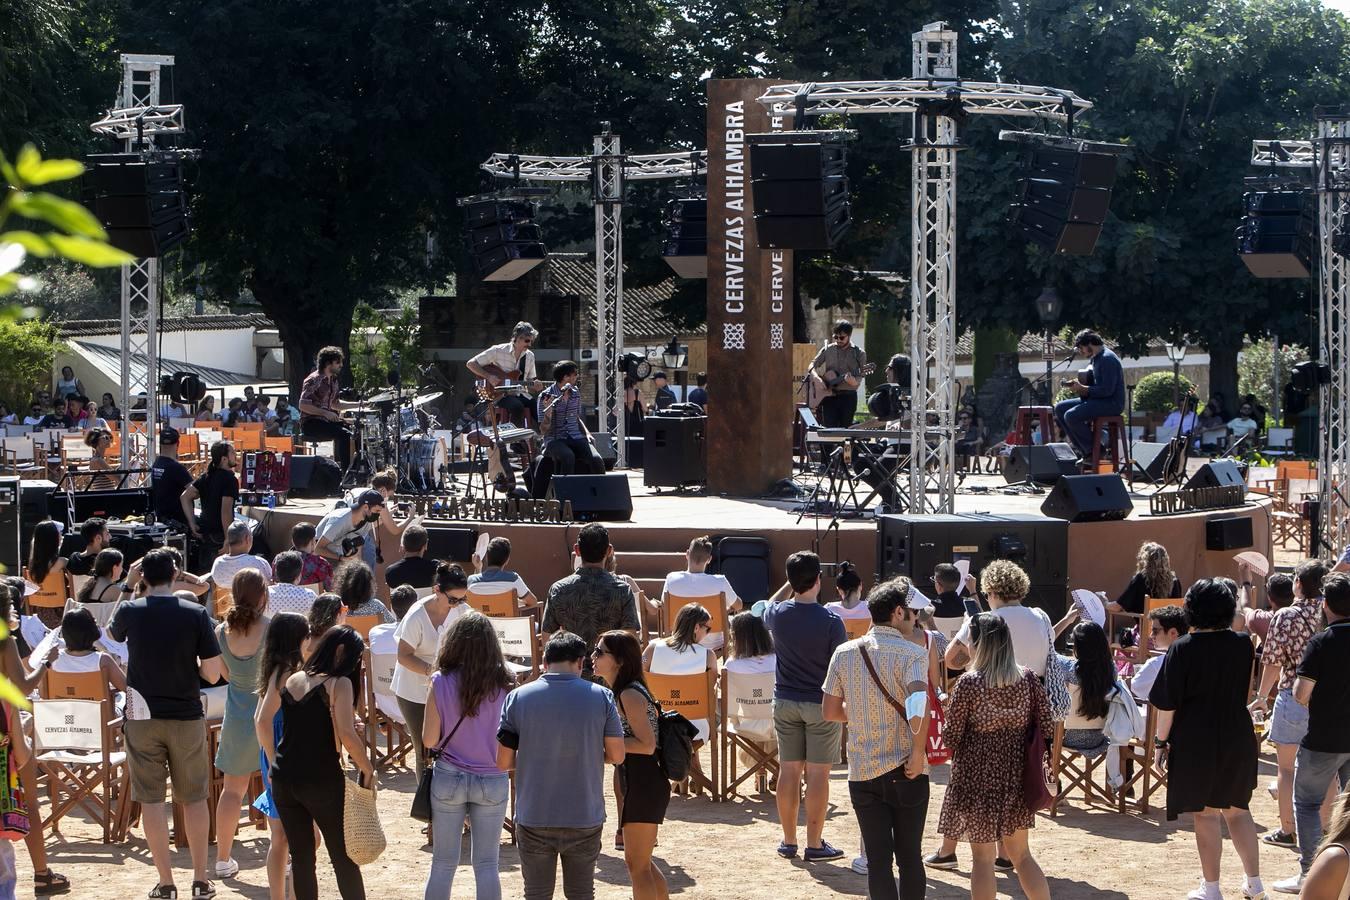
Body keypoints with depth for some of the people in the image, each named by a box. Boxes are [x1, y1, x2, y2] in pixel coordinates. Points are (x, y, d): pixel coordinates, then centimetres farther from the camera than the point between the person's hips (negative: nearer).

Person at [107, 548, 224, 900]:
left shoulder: (129, 611, -5)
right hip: (187, 717, 0)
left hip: (142, 716, 0)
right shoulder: (196, 614, -8)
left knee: (151, 799, 5)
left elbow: (112, 633, 20)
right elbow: (213, 673, -8)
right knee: (194, 798, 12)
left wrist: (129, 587, 27)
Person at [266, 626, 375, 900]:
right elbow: (346, 734, -19)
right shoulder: (339, 684, -10)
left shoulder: (291, 681, 9)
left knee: (301, 857, 12)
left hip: (283, 781, 5)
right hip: (323, 782, -5)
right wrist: (368, 770, -10)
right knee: (344, 857, 6)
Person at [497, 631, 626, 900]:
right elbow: (616, 755, -2)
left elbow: (503, 762, -5)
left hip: (534, 818, 0)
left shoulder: (518, 698, -7)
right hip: (585, 818, 0)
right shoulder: (601, 697, -6)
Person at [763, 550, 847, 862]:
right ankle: (814, 845, 5)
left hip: (785, 701, 4)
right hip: (821, 704, -4)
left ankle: (789, 841, 17)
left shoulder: (777, 613, -5)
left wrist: (788, 587, 24)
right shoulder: (830, 621, -16)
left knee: (789, 771, 10)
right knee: (818, 774, 2)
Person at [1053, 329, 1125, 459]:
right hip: (1097, 400, 11)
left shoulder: (1107, 359, -17)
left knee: (1071, 416, -26)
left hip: (1112, 403, -11)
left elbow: (1107, 390, -24)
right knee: (1060, 408, 6)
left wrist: (1083, 389, -19)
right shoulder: (1094, 359, 16)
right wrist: (1079, 386, 3)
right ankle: (1082, 448, 3)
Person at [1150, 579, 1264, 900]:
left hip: (1196, 742, -4)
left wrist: (1161, 741, -1)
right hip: (1238, 739, 4)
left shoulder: (1182, 649, -13)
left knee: (1206, 813, 3)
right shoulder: (1242, 645, -1)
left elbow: (1167, 703, -12)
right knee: (1236, 809, 16)